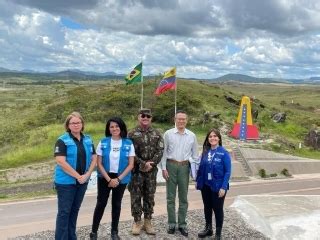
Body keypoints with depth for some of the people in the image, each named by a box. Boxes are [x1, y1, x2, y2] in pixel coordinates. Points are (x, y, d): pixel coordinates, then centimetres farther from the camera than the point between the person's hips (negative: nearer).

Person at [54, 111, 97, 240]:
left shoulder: (88, 140, 6)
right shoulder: (62, 140, -10)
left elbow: (94, 158, 7)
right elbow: (61, 162, -18)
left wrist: (87, 175, -8)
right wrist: (77, 176, -17)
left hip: (83, 181, 5)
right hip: (66, 182, -5)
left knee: (75, 210, 15)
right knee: (64, 211, 1)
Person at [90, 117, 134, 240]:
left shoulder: (128, 143, -6)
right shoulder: (103, 142, -6)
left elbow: (131, 164, -6)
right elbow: (99, 163, -6)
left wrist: (118, 179, -12)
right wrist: (109, 179, -13)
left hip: (121, 178, 1)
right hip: (104, 177, -1)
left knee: (116, 204, 12)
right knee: (101, 203, 3)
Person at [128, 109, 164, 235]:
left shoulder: (157, 134, 5)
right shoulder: (132, 134, -2)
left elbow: (160, 151, -2)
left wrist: (150, 164, -15)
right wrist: (143, 163, -16)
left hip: (152, 171, 2)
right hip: (136, 170, -2)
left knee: (150, 196, 10)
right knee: (136, 196, 4)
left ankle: (148, 222, 22)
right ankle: (137, 221, 18)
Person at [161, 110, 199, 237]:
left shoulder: (192, 135, 3)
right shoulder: (168, 134, -2)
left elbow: (195, 154, 9)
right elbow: (163, 152, 0)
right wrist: (164, 168, -5)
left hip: (184, 167, 1)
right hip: (171, 166, -1)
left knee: (183, 197, 10)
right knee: (170, 197, 8)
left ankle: (182, 224, 23)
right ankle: (172, 223, 20)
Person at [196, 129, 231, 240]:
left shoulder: (224, 153, -11)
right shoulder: (205, 152, 2)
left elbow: (228, 172, -12)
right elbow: (201, 168, 7)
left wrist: (223, 187, -17)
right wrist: (198, 181, 4)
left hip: (218, 186, -4)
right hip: (206, 186, 4)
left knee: (217, 209, 8)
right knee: (207, 207, 17)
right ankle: (208, 228, 35)